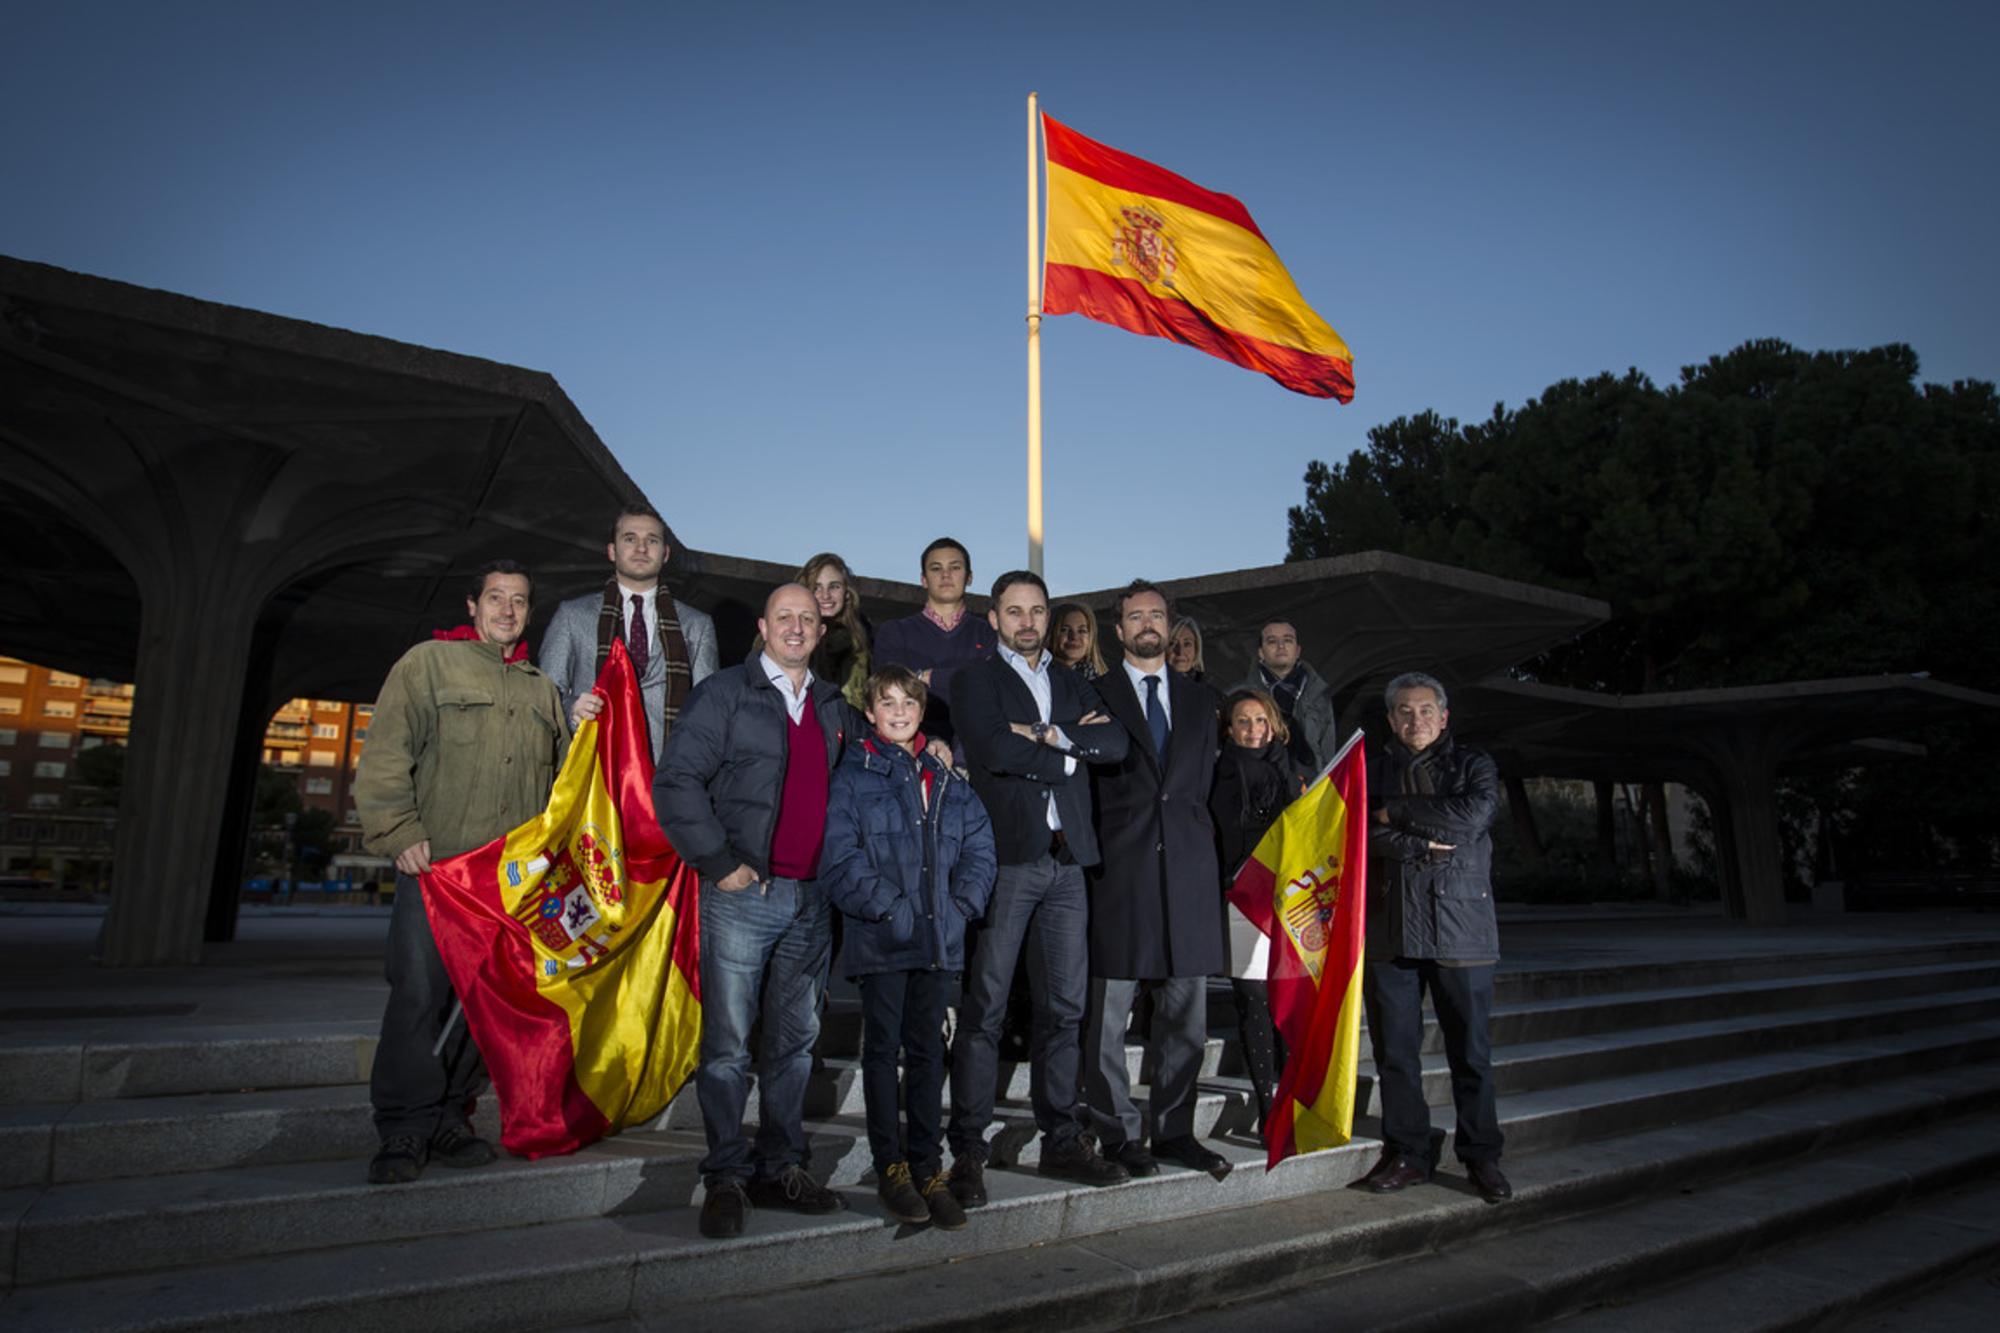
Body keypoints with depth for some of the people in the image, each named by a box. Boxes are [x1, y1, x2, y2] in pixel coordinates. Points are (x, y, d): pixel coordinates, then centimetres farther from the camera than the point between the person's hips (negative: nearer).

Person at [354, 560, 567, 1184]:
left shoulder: (541, 690, 20)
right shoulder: (429, 663, 6)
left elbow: (557, 779, 25)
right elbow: (386, 753, -3)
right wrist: (400, 832, -11)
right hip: (436, 863, -4)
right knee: (419, 995, -6)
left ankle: (450, 1118, 17)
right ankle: (405, 1132, 4)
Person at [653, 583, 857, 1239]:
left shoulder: (835, 706, 14)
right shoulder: (725, 693, -1)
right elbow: (676, 780, -7)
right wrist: (720, 862, -11)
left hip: (812, 897, 5)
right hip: (744, 892, -5)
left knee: (795, 1038, 11)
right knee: (728, 1043, 0)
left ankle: (781, 1167, 22)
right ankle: (727, 1177, 12)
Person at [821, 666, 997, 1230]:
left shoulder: (948, 779, 12)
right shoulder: (854, 775, -2)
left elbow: (979, 849, 9)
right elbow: (839, 859, -10)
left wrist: (961, 905, -4)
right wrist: (890, 909, -16)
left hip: (939, 939, 4)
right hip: (881, 941, -4)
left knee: (928, 1051, 11)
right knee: (883, 1050, 7)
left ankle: (928, 1167, 20)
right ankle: (891, 1167, 19)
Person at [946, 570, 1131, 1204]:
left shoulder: (1072, 682, 20)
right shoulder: (977, 678, 4)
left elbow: (1116, 741, 4)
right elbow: (995, 749, -14)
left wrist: (1052, 736, -9)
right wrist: (1069, 755, -4)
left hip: (1066, 860, 5)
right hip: (1004, 857, -5)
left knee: (1064, 1006, 10)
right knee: (985, 1007, -3)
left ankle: (1061, 1139, 21)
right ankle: (968, 1150, 6)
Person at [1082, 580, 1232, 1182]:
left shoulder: (1200, 699, 18)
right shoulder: (1094, 695, 4)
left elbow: (1204, 783, 19)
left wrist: (1194, 840, 10)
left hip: (1187, 867, 4)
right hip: (1119, 870, -4)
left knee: (1185, 1014, 8)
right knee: (1108, 1013, 0)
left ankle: (1175, 1131, 21)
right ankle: (1116, 1134, 13)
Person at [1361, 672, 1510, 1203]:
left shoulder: (1472, 765, 8)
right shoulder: (1374, 769, 13)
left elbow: (1471, 818, -11)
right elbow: (1360, 833, -2)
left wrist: (1397, 812, -6)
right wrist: (1420, 845, -13)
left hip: (1460, 927, -2)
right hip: (1390, 929, 2)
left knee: (1471, 1049, 4)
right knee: (1394, 1049, 5)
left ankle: (1481, 1155, 19)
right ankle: (1408, 1152, 18)